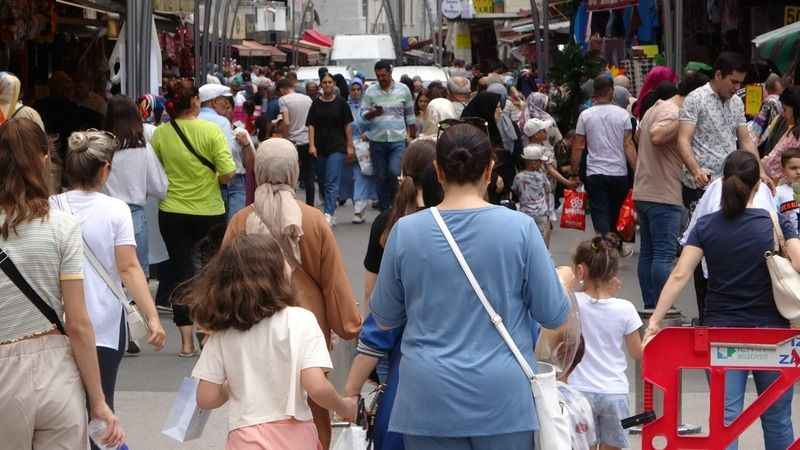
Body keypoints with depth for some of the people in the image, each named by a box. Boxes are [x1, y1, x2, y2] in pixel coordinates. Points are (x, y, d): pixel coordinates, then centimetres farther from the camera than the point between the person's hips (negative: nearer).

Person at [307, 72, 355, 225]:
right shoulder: (316, 104, 6)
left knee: (332, 183, -12)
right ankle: (331, 210, 23)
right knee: (323, 182, 10)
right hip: (320, 148, 3)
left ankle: (328, 215, -18)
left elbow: (348, 125, 4)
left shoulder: (341, 103, 1)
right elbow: (311, 125, 4)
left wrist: (350, 146, 0)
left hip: (337, 147, -3)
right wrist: (311, 145, -7)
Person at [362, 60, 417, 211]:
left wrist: (412, 136, 10)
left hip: (397, 140, -1)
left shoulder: (403, 90, 3)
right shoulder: (370, 91, 2)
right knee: (381, 177, 7)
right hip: (377, 140, 1)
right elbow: (363, 114, 3)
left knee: (394, 173, -17)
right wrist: (374, 113, -19)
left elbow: (410, 115, 10)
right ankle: (384, 211, 17)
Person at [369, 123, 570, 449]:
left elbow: (384, 318, 7)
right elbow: (554, 315, -2)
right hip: (503, 397, -1)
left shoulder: (405, 231, -5)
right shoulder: (520, 228, -9)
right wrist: (564, 282, 18)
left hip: (429, 400, 1)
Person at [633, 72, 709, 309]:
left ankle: (650, 306, 17)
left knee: (648, 252, 12)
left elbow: (638, 135, 32)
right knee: (664, 254, -8)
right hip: (664, 195, -10)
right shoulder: (673, 112, -15)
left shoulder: (654, 109, 16)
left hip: (642, 191, 10)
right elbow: (656, 136, -33)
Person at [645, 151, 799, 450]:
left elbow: (679, 276, -9)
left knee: (725, 417, 1)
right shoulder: (776, 223, -6)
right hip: (771, 332, -1)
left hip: (721, 330, 1)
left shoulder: (706, 227, -2)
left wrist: (655, 321, -10)